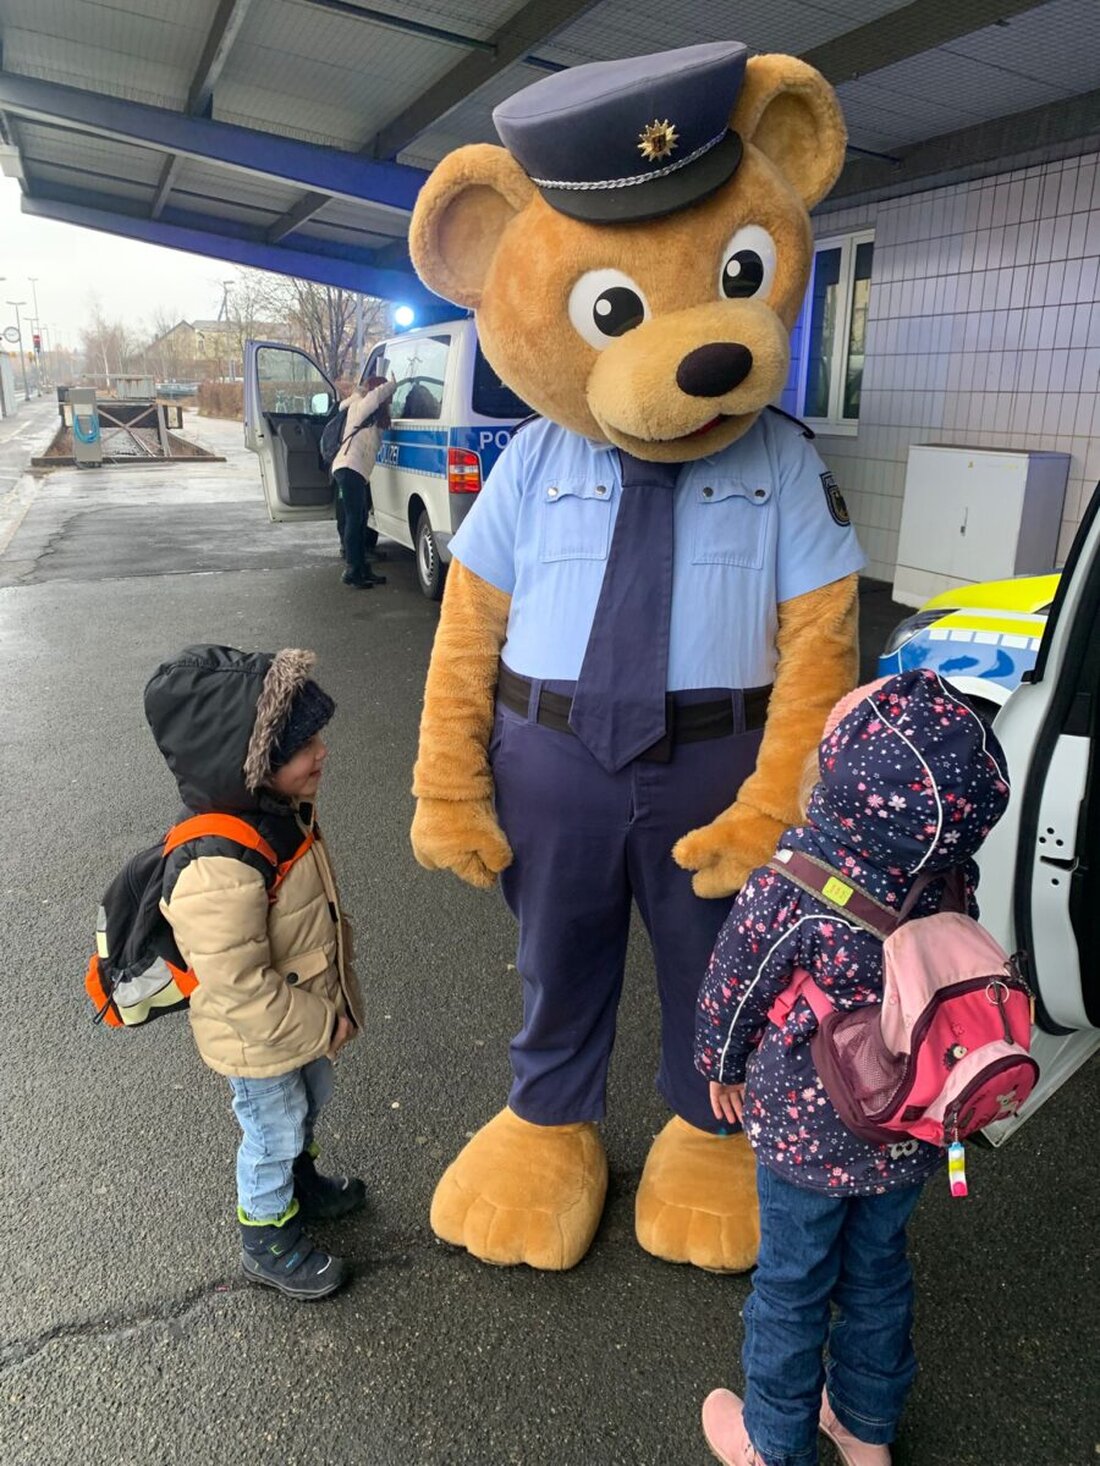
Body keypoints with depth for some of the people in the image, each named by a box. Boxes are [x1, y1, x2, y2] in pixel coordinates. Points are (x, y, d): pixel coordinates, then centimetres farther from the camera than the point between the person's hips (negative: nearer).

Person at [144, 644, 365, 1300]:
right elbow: (239, 987, -33)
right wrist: (319, 1024, -22)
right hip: (259, 1040, -8)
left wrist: (331, 1007, 12)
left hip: (309, 1018, 8)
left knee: (308, 1105, 30)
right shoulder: (218, 869, -39)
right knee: (274, 1130, 15)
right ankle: (269, 1239, 42)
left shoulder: (286, 810, -9)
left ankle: (300, 1182, 58)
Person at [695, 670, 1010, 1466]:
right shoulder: (954, 880, -17)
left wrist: (722, 1064, 5)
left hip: (807, 1129, -4)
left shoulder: (793, 891, -31)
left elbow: (734, 988, -14)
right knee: (878, 1271, 26)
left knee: (792, 1285, 18)